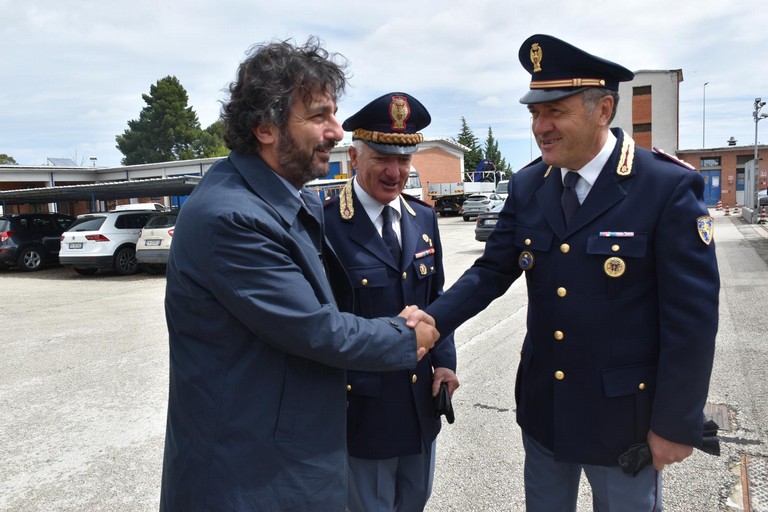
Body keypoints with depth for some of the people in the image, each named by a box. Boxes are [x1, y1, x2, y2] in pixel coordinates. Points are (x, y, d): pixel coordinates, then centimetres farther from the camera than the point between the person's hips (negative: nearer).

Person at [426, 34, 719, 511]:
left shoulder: (670, 189, -16)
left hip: (624, 416, -4)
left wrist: (676, 424, -11)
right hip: (542, 409, 5)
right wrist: (432, 321, -16)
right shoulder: (527, 186, -1)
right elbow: (492, 270, 0)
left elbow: (692, 319, -15)